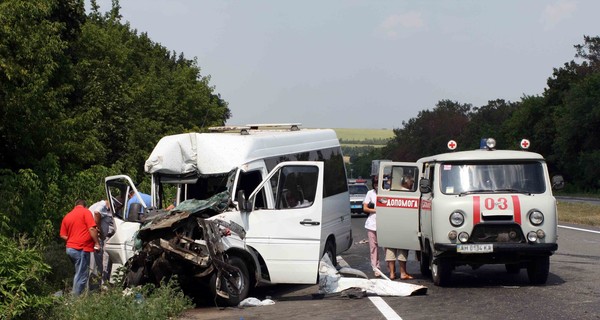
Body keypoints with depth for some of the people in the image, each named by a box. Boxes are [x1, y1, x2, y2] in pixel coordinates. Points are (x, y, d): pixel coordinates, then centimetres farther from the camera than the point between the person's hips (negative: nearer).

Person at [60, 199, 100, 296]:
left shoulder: (67, 216, 18)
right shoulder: (85, 212, -2)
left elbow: (63, 235, 14)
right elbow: (92, 229, -14)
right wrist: (97, 243, -9)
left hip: (70, 248, 7)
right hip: (82, 248, -7)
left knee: (79, 273, 19)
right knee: (81, 275, -6)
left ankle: (75, 296, 19)